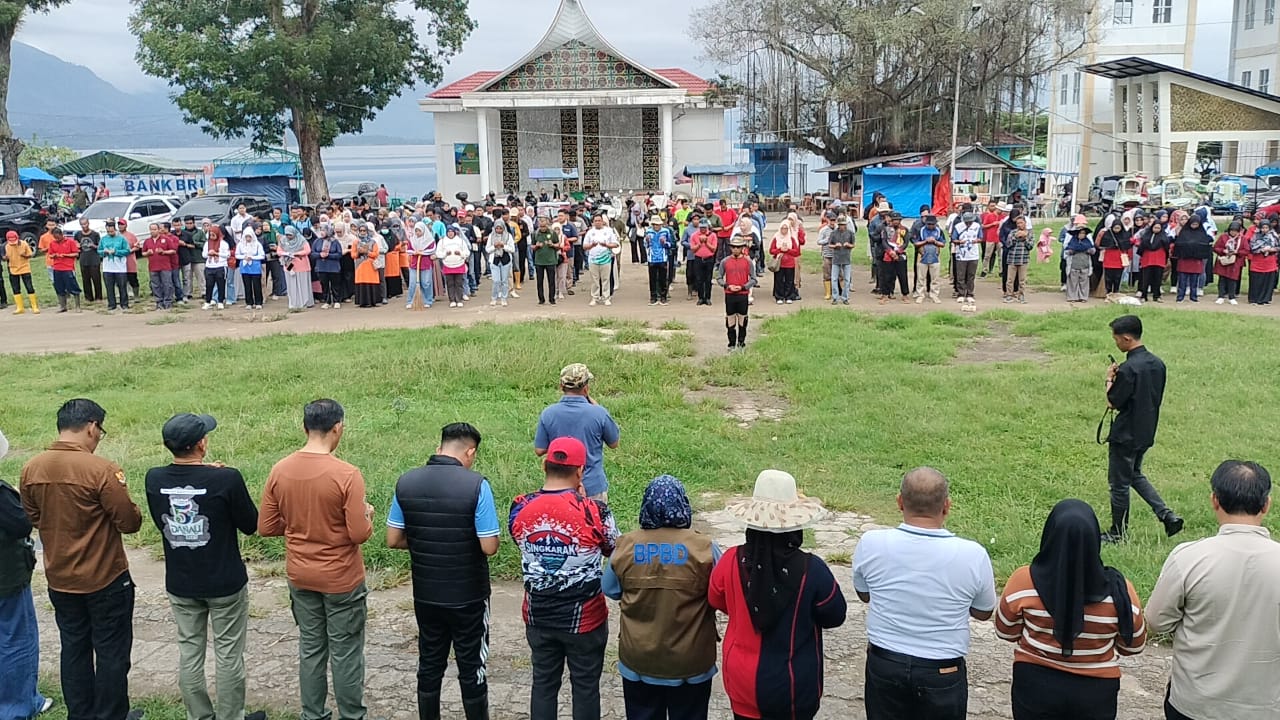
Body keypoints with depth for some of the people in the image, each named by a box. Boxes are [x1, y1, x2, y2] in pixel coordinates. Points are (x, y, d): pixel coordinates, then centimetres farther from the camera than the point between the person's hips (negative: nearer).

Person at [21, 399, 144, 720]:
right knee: (111, 651, 9)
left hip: (60, 580, 6)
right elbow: (130, 523, -18)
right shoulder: (101, 470, -23)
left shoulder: (31, 469, -4)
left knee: (74, 649, 18)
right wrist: (132, 510, 3)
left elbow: (33, 518, 9)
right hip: (105, 579, -5)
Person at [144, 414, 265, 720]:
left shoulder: (154, 479, -10)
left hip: (180, 583, 4)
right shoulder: (226, 479, -23)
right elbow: (251, 525, -10)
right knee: (228, 653, 10)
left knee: (189, 651, 16)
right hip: (225, 582, -4)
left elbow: (160, 522, 8)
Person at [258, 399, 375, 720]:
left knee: (311, 649, 17)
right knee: (345, 653, 9)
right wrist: (367, 515, 1)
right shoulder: (346, 474, -22)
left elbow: (265, 528, 0)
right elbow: (359, 534, -20)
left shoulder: (280, 471, -6)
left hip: (300, 577, 5)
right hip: (341, 580, -5)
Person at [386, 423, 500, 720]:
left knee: (429, 666, 18)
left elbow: (393, 540, 1)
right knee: (472, 670, 10)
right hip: (468, 596, -4)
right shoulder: (476, 484, -19)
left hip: (425, 594, 4)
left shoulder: (406, 482, -5)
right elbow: (489, 547, -18)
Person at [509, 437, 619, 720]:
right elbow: (613, 550, -1)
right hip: (584, 617, -3)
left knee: (543, 682, 18)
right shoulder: (594, 511, -20)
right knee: (585, 686, 13)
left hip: (538, 615, 3)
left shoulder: (520, 508, -10)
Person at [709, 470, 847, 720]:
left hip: (743, 685, 2)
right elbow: (835, 616, -6)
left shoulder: (731, 561, -16)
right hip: (793, 690, -2)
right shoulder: (812, 570, -23)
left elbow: (716, 601, 5)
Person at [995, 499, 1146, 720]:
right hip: (1094, 692, 1)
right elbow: (1133, 645, -2)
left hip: (1035, 685, 0)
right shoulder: (1119, 592, -21)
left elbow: (1006, 632, -3)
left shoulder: (1023, 582, -21)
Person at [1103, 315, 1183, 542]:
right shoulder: (1157, 364, 2)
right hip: (1147, 432, 8)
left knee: (1119, 483, 7)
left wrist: (1109, 380, -3)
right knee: (1135, 475, 26)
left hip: (1125, 436, -8)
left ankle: (1118, 533, 19)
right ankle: (1167, 515, 15)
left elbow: (1113, 403, -19)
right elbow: (1155, 398, 11)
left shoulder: (1128, 369, -24)